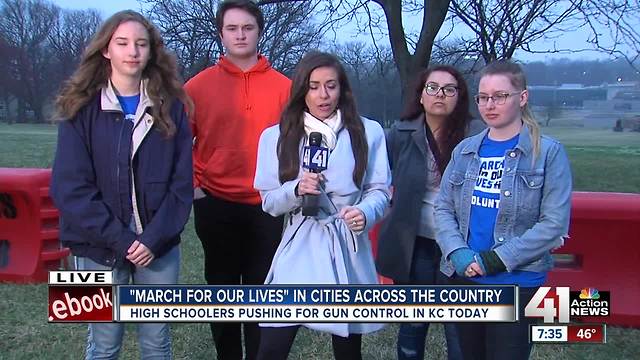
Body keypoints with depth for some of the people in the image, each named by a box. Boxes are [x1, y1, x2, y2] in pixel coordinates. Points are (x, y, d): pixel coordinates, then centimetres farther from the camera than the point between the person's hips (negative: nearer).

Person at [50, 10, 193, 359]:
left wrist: (155, 238, -12)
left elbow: (181, 182, -1)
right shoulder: (82, 108, -2)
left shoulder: (170, 107, 3)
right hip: (100, 247, -1)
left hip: (158, 246, 2)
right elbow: (69, 187, -8)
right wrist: (118, 239, -15)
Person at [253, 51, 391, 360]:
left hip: (348, 250, 1)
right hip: (299, 251, 0)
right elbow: (269, 201, 3)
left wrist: (366, 212, -20)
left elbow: (379, 190, 2)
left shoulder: (368, 132, 0)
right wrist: (297, 189, -17)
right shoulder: (275, 137, 1)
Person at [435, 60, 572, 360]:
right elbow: (443, 208, 4)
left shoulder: (548, 152, -7)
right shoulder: (465, 150, 6)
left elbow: (555, 224, -12)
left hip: (517, 281, -4)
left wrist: (497, 259, -17)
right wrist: (458, 253, -13)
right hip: (463, 278, 4)